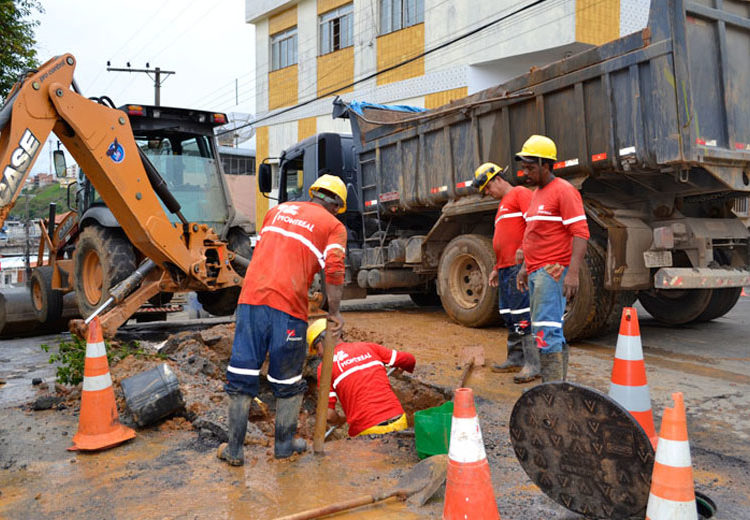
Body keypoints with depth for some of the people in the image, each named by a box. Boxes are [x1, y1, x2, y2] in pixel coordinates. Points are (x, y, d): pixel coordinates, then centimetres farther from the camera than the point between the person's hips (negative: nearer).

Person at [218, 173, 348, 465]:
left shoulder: (279, 209, 23)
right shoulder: (334, 226, 8)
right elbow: (334, 271, -6)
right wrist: (334, 313, 4)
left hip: (251, 298, 4)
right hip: (288, 306, -4)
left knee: (241, 375, 11)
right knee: (288, 381, 14)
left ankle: (234, 450, 20)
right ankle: (284, 446, 29)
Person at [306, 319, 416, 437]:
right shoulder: (368, 347, 12)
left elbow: (328, 415, -1)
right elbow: (409, 360, 14)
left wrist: (341, 420, 22)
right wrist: (406, 368, 39)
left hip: (368, 431, -4)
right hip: (399, 422, 4)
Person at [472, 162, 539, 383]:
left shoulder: (520, 193, -2)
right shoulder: (503, 204, 28)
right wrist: (496, 269, 27)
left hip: (520, 265, -10)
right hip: (506, 267, 10)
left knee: (522, 315, -12)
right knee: (509, 315, 11)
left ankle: (533, 364, -10)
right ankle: (515, 359, 19)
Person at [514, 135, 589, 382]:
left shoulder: (563, 190, -9)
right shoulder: (537, 193, 20)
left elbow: (580, 233, -17)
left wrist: (573, 272, -25)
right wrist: (525, 267, 23)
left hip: (553, 270, -10)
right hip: (536, 271, 10)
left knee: (546, 330, -13)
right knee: (541, 330, 13)